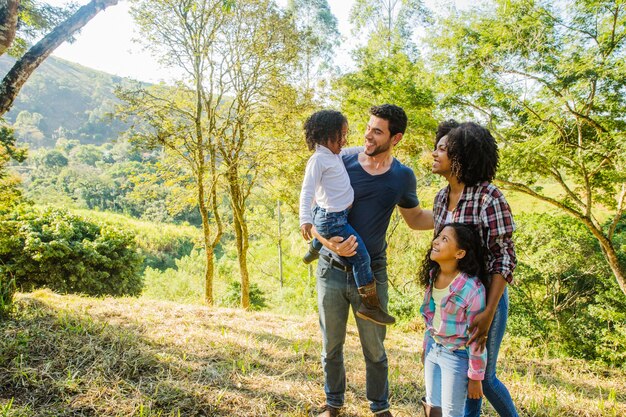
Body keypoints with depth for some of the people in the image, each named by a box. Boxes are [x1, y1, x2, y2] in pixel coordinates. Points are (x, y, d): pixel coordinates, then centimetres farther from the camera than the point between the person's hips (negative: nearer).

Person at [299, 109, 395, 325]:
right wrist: (305, 219, -34)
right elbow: (307, 191, -24)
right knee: (361, 257, -7)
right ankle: (370, 306, 1)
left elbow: (349, 151, 31)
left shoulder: (336, 154, 8)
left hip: (334, 215, 10)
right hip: (332, 219, -10)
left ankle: (314, 251, 71)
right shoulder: (318, 160, -19)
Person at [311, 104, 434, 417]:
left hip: (372, 274, 0)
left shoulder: (403, 177, -2)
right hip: (332, 271, 0)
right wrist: (328, 242, -22)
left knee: (375, 350, 12)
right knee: (331, 346, 15)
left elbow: (415, 219, 14)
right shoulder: (341, 163, -8)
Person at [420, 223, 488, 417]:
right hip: (433, 350, 7)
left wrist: (475, 377, -12)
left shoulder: (472, 288, -27)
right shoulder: (433, 275, -5)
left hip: (456, 357, -7)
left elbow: (477, 338, -19)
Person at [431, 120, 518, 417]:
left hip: (485, 296, -6)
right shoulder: (441, 197, 2)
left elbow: (504, 257, -19)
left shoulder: (488, 196, -19)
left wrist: (488, 312, -24)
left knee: (482, 376, 8)